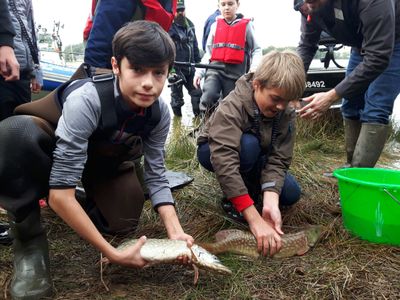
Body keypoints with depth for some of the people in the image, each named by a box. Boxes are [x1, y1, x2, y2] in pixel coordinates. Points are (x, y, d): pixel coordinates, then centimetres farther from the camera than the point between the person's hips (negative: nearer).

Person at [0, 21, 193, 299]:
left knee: (123, 222, -15)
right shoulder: (86, 99, -40)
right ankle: (29, 237, -17)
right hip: (53, 144, -4)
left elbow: (156, 174, -15)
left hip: (104, 158, 5)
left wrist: (175, 231, -30)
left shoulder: (160, 111, -23)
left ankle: (91, 195, 20)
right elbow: (60, 193, -40)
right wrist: (113, 254, -39)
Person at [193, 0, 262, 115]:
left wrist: (254, 71, -8)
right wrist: (199, 71, 7)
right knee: (208, 98, -23)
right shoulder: (215, 25, 14)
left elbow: (256, 50, 9)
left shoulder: (246, 25, 7)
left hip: (236, 72, -1)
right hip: (215, 68, 1)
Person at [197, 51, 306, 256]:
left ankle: (250, 187, 12)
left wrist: (270, 202, -45)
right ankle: (230, 199, -13)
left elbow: (278, 160, -26)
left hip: (257, 158, 5)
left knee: (291, 194, -16)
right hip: (213, 151, -4)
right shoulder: (232, 107, -37)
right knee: (248, 144, -37)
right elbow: (224, 160, -49)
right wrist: (255, 219, -54)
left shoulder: (287, 115, -20)